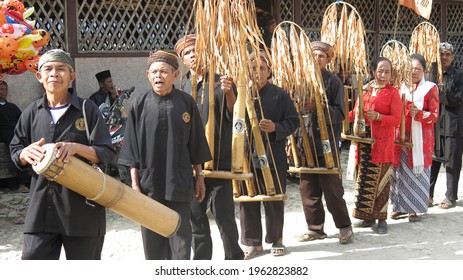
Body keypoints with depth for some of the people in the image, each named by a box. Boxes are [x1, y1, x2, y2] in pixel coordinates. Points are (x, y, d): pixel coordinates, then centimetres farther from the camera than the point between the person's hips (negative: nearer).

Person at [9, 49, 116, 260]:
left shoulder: (87, 110, -2)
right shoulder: (32, 112, 6)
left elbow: (106, 153, -4)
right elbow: (15, 152, 11)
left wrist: (77, 147, -23)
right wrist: (26, 153, -13)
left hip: (82, 205, -2)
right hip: (41, 205, 2)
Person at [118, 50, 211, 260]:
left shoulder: (186, 102, 0)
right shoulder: (139, 105, -1)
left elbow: (196, 143, 6)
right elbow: (132, 148, 2)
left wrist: (199, 175, 7)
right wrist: (135, 182, -2)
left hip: (179, 181, 0)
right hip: (149, 182, 1)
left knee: (180, 234, 4)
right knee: (151, 236, 8)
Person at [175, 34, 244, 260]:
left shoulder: (220, 82, 0)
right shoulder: (181, 87, 8)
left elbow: (234, 117, -8)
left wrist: (229, 93, -25)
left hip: (219, 161, -3)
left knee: (224, 214, 1)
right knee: (195, 216, 9)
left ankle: (234, 257, 20)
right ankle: (201, 261, 22)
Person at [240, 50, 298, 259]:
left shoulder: (279, 95, 0)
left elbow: (293, 121, 1)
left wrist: (275, 128, -16)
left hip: (273, 157, -1)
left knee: (274, 201, 9)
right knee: (248, 200, 7)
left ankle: (276, 239, 27)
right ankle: (252, 242, 20)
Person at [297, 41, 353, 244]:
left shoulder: (333, 81, -2)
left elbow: (339, 113, -8)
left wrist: (318, 107, -23)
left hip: (327, 142, -5)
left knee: (331, 187, -1)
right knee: (308, 188, 8)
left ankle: (345, 227, 12)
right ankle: (315, 227, 21)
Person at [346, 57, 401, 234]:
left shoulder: (393, 93, -3)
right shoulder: (365, 90, 12)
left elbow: (396, 120, -9)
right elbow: (355, 113, 19)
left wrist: (378, 116, -22)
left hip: (381, 143, -4)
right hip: (363, 141, 5)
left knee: (380, 180, 0)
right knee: (363, 179, 7)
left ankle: (381, 219, 11)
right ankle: (367, 217, 18)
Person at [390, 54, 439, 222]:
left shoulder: (431, 88, 2)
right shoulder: (401, 87, 12)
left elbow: (434, 115, -3)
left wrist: (419, 113, -20)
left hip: (421, 137, -3)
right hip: (401, 135, 3)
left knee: (417, 171, -3)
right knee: (400, 169, 2)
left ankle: (414, 208, 3)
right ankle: (399, 206, 12)